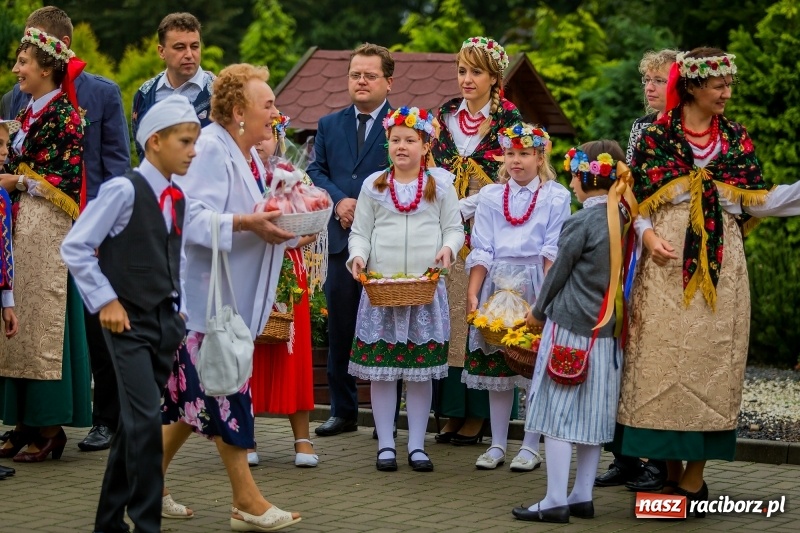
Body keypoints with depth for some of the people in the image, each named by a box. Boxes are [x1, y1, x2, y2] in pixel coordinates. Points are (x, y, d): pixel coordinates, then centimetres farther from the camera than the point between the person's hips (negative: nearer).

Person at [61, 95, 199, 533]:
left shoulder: (178, 199, 9)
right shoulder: (124, 190, -13)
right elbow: (75, 247, -12)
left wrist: (180, 308, 12)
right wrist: (105, 301, -13)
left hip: (166, 321, 7)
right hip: (129, 323, -7)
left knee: (134, 423, 12)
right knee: (146, 419, -16)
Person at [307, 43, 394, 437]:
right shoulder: (329, 125, 15)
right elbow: (316, 171, 10)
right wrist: (338, 201, -9)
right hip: (342, 239, 4)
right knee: (340, 330, 7)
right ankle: (343, 411, 14)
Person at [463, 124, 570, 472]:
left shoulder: (555, 197, 1)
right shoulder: (490, 196, 10)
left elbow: (554, 252, -4)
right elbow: (481, 251, 6)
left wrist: (544, 297, -13)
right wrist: (472, 294, -4)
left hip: (535, 286, -3)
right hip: (496, 286, 3)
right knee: (496, 366, 5)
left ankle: (531, 447, 6)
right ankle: (497, 445, 13)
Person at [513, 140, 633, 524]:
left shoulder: (581, 222, -15)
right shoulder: (623, 219, 4)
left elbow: (558, 273, -6)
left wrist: (537, 313, 9)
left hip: (570, 327, -7)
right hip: (606, 331, 7)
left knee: (558, 415, -3)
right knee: (591, 416, 12)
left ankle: (556, 502, -4)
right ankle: (582, 497, 16)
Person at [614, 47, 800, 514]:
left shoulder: (736, 139, 10)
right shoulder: (657, 136, 3)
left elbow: (756, 200, 7)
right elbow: (638, 199, 4)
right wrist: (649, 235, -14)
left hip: (720, 263, 2)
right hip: (668, 262, -2)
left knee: (709, 361, -1)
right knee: (663, 360, -3)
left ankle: (695, 476, 4)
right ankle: (671, 470, 6)